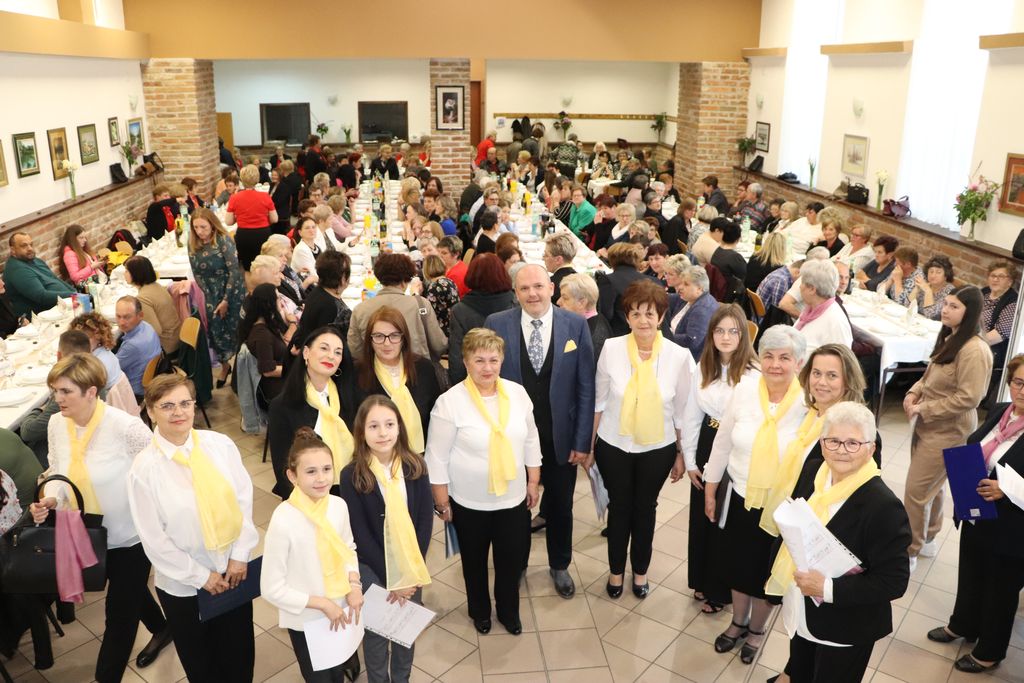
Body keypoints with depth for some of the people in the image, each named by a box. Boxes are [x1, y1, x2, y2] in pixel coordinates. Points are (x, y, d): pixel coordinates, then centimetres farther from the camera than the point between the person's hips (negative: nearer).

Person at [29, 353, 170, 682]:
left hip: (131, 534, -7)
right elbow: (57, 472, 5)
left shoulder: (125, 426, -27)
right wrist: (50, 499, -14)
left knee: (119, 611, 7)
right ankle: (162, 629, 56)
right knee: (130, 592, 28)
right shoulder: (56, 424, -7)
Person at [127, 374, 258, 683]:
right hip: (183, 584, -2)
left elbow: (244, 499, -4)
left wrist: (240, 556, -8)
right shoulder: (144, 468, -17)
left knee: (240, 657, 17)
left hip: (233, 569, 2)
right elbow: (154, 539, -13)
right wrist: (200, 576, -10)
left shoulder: (220, 445, -11)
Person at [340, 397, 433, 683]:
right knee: (375, 629, 15)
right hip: (373, 569, -2)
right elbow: (360, 533, -13)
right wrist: (391, 577, -13)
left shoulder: (415, 466, -10)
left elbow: (425, 518, -7)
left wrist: (411, 571, -12)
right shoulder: (352, 476, -16)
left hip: (412, 565, 2)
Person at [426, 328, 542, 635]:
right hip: (469, 502, -2)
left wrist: (534, 482, 8)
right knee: (475, 560, 19)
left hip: (513, 497, 3)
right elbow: (437, 457, -13)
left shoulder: (518, 393, -6)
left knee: (512, 558, 15)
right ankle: (479, 610, 45)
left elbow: (531, 441, 6)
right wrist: (442, 502, -9)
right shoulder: (449, 402, -19)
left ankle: (509, 610, 42)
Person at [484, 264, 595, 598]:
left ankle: (559, 566, 43)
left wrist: (582, 440, -7)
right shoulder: (496, 324, -9)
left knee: (560, 507, 18)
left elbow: (585, 387, -5)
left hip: (561, 439, 0)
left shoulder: (576, 325, -8)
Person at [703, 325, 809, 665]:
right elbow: (722, 443, -2)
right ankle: (738, 622, 48)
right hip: (741, 497, 2)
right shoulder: (745, 389, -13)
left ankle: (757, 629, 47)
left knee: (765, 572, 19)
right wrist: (710, 490, 5)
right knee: (738, 566, 20)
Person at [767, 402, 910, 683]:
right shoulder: (814, 474, -6)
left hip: (845, 630, -6)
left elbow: (894, 581, -24)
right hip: (801, 616, 6)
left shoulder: (884, 506, -26)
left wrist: (828, 589, -29)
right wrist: (780, 575, 3)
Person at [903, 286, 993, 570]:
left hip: (947, 431, -9)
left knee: (915, 492, -1)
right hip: (929, 425, 9)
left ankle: (908, 553, 15)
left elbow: (968, 398, -26)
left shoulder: (974, 350, -24)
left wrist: (923, 409, -20)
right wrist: (914, 392, -2)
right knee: (930, 488, 22)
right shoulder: (949, 338, 6)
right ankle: (927, 539, 40)